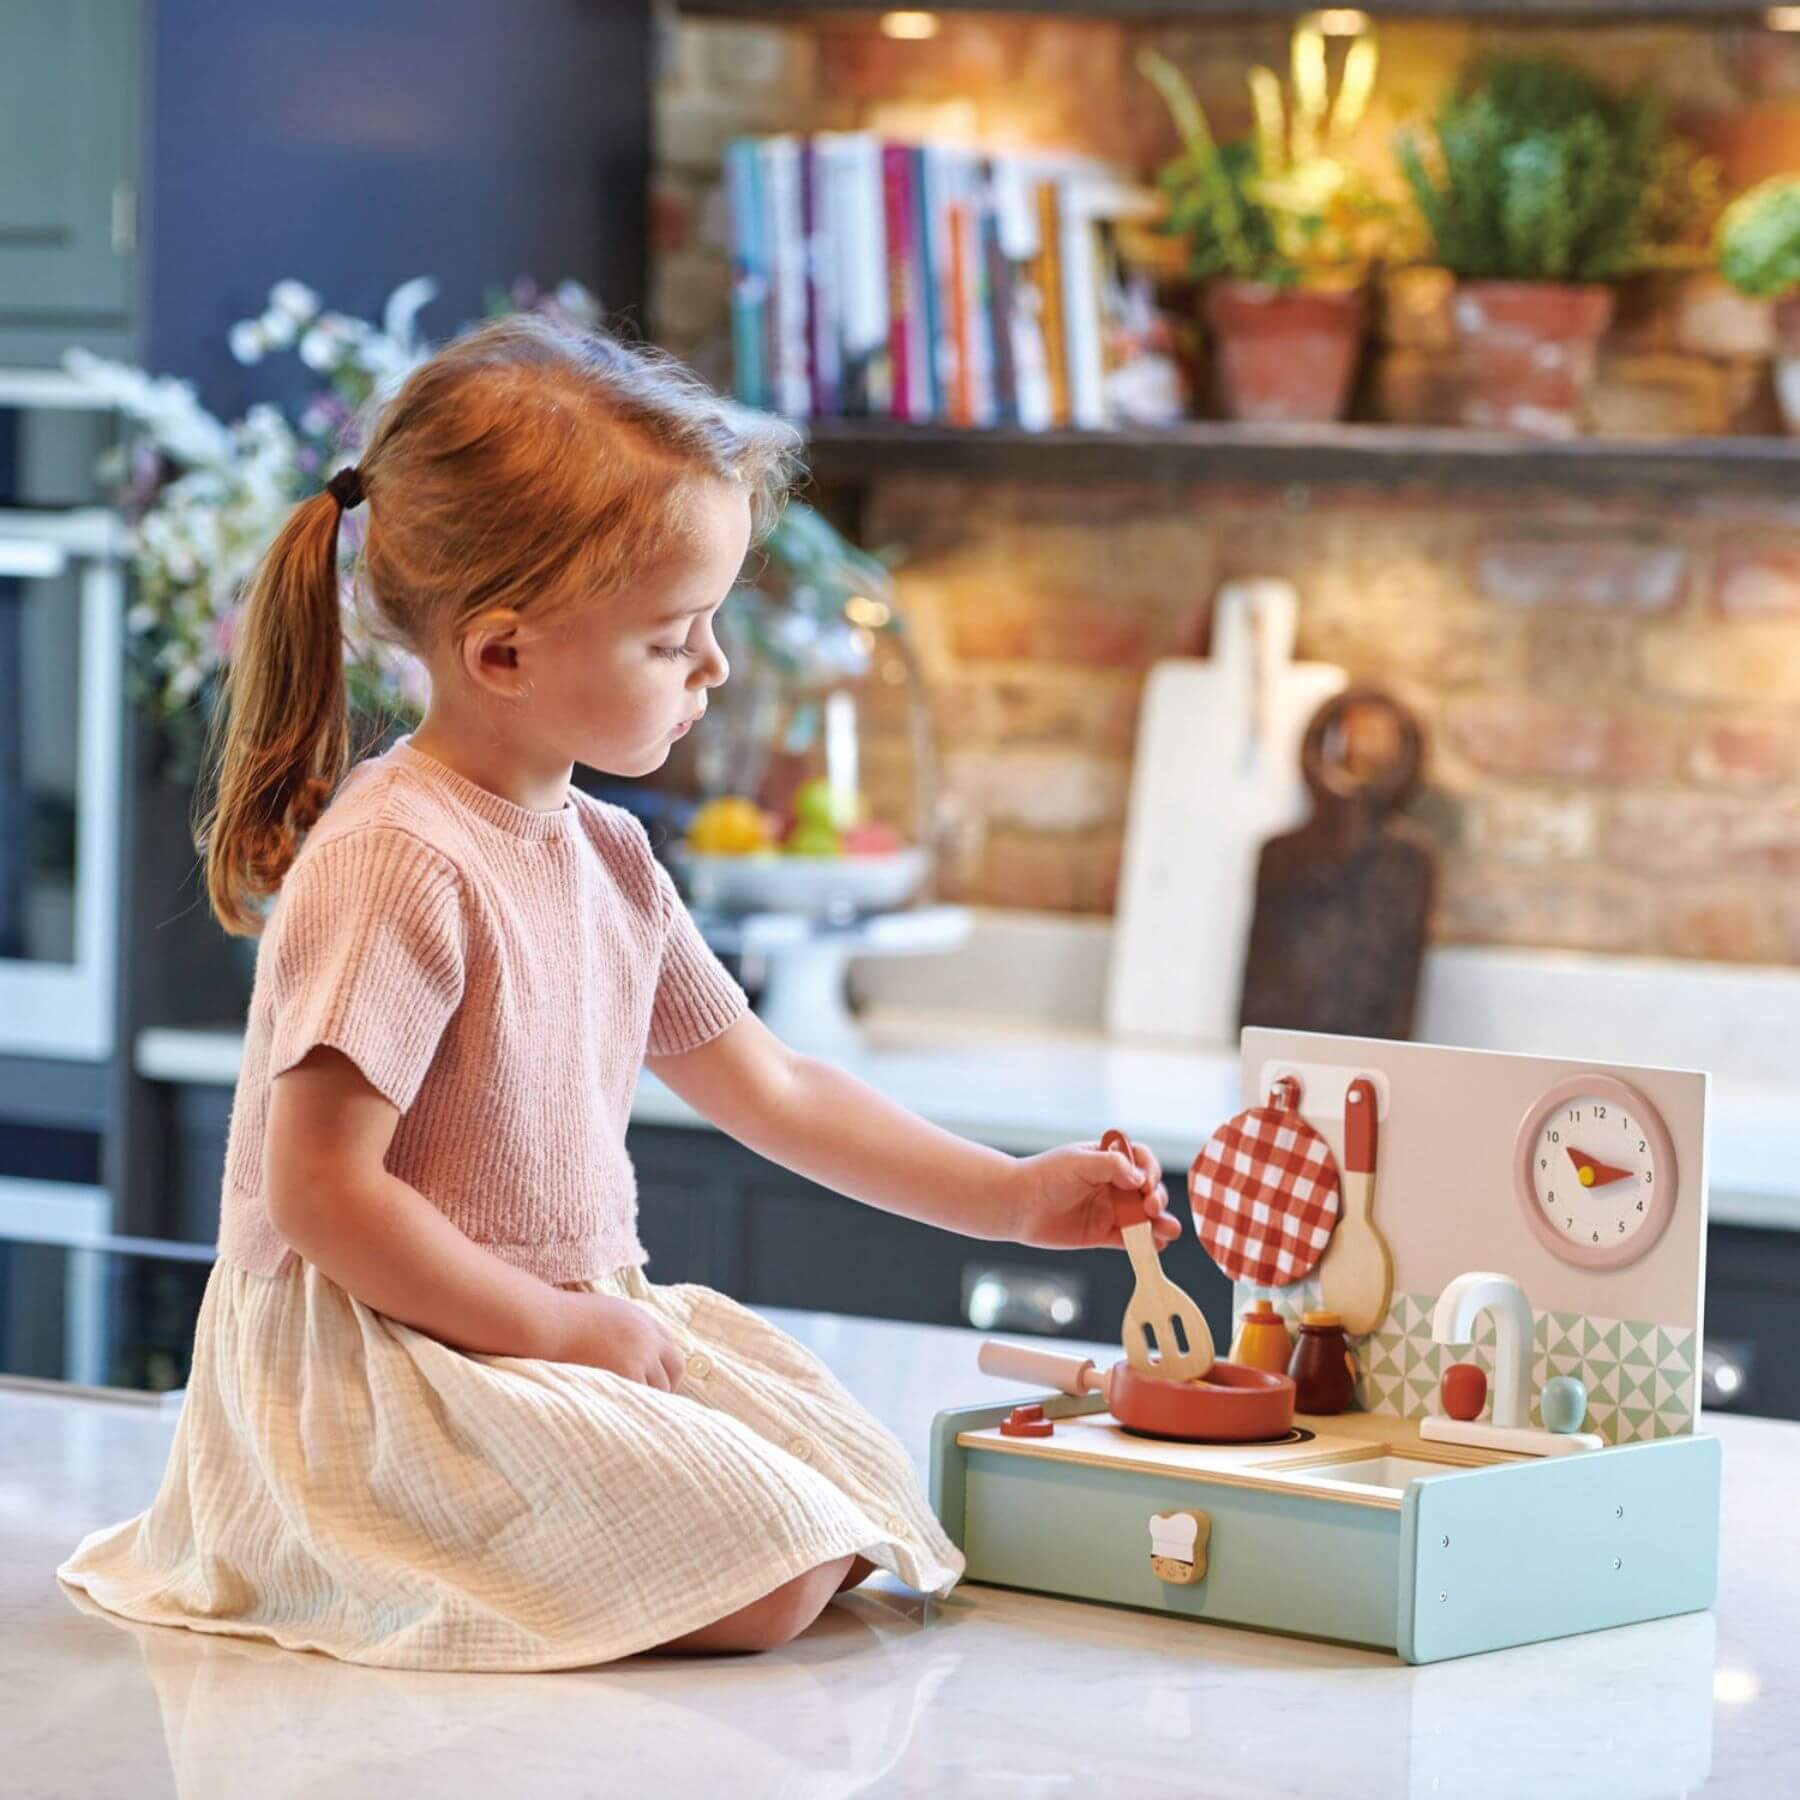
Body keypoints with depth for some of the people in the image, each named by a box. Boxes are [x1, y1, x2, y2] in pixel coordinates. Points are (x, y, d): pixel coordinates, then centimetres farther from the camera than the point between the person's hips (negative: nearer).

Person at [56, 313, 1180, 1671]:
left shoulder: (606, 858, 10)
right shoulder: (396, 863, -20)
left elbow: (772, 1090, 22)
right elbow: (321, 1199, -22)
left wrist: (1007, 1196, 17)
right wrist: (563, 1326, -16)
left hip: (575, 1321, 10)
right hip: (374, 1376, -10)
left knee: (867, 1495, 3)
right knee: (773, 1582, -20)